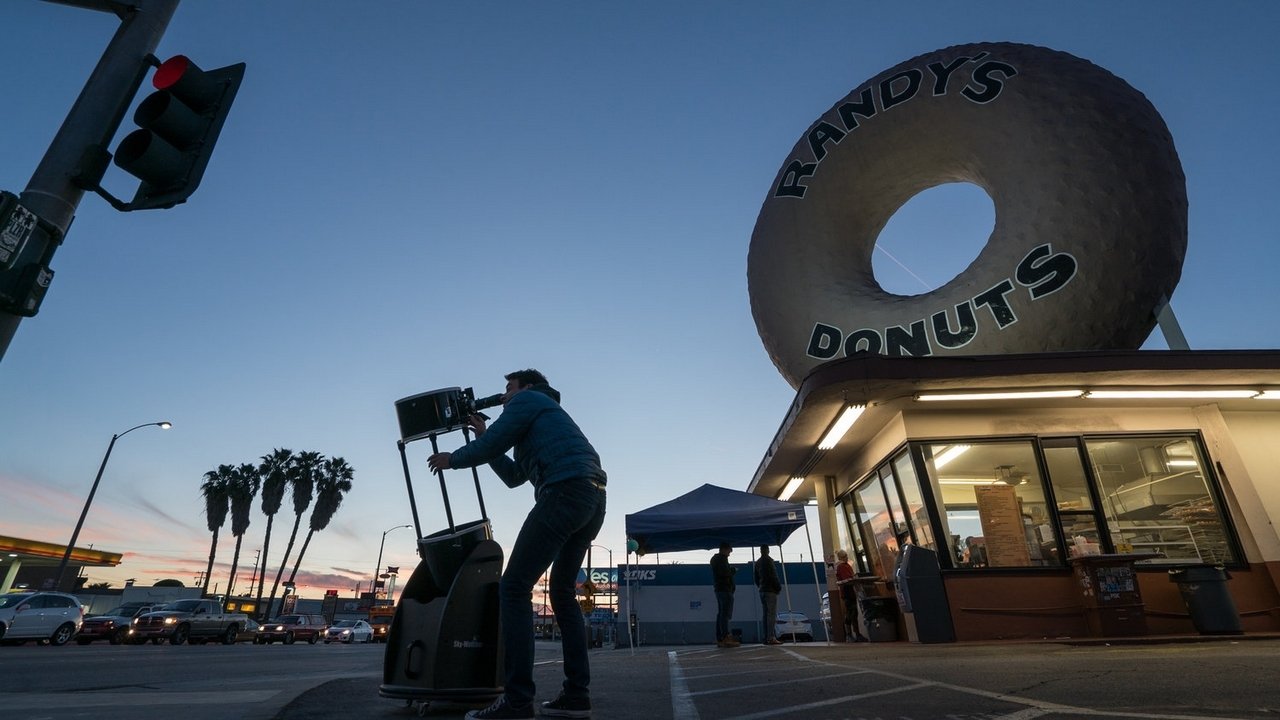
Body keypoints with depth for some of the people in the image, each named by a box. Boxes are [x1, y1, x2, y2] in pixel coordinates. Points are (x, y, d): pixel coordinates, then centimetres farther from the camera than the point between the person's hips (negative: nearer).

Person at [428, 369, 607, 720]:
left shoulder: (528, 400, 12)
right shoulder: (546, 417, 37)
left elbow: (489, 447, 3)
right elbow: (513, 476, 35)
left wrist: (452, 459, 22)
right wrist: (482, 434, 37)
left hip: (565, 492, -10)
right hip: (592, 497, 10)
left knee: (514, 587, -7)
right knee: (562, 591, 15)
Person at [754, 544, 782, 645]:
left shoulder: (757, 562, 17)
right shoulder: (768, 560, -7)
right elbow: (773, 576, -13)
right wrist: (778, 587, -4)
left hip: (762, 591, 8)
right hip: (770, 590, -8)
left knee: (766, 614, 8)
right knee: (772, 614, -9)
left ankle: (766, 638, 6)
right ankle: (771, 638, -14)